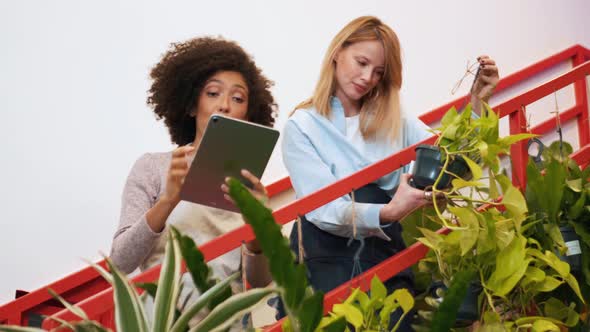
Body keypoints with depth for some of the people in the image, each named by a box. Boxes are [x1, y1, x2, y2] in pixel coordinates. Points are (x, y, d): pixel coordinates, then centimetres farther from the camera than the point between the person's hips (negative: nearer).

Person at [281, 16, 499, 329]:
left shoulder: (394, 122, 13)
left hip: (385, 256, 4)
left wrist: (477, 102, -9)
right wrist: (387, 213, -29)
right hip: (324, 259, -3)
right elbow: (323, 209, -13)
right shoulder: (301, 127, -2)